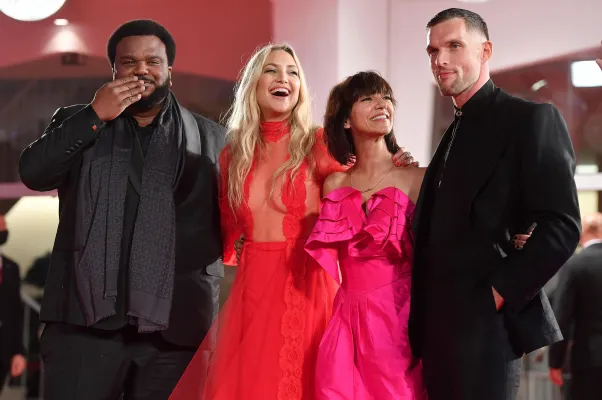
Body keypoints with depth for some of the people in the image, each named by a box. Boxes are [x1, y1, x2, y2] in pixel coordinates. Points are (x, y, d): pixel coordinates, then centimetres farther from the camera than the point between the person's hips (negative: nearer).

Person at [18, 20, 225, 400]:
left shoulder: (210, 138, 12)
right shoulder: (78, 123, 13)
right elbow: (33, 173, -2)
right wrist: (95, 117, -8)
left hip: (174, 325, 0)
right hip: (87, 317, 0)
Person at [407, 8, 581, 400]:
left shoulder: (531, 118, -4)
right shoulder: (455, 134, 21)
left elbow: (562, 226, -13)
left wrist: (499, 293, -16)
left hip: (483, 322, -7)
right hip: (439, 324, 8)